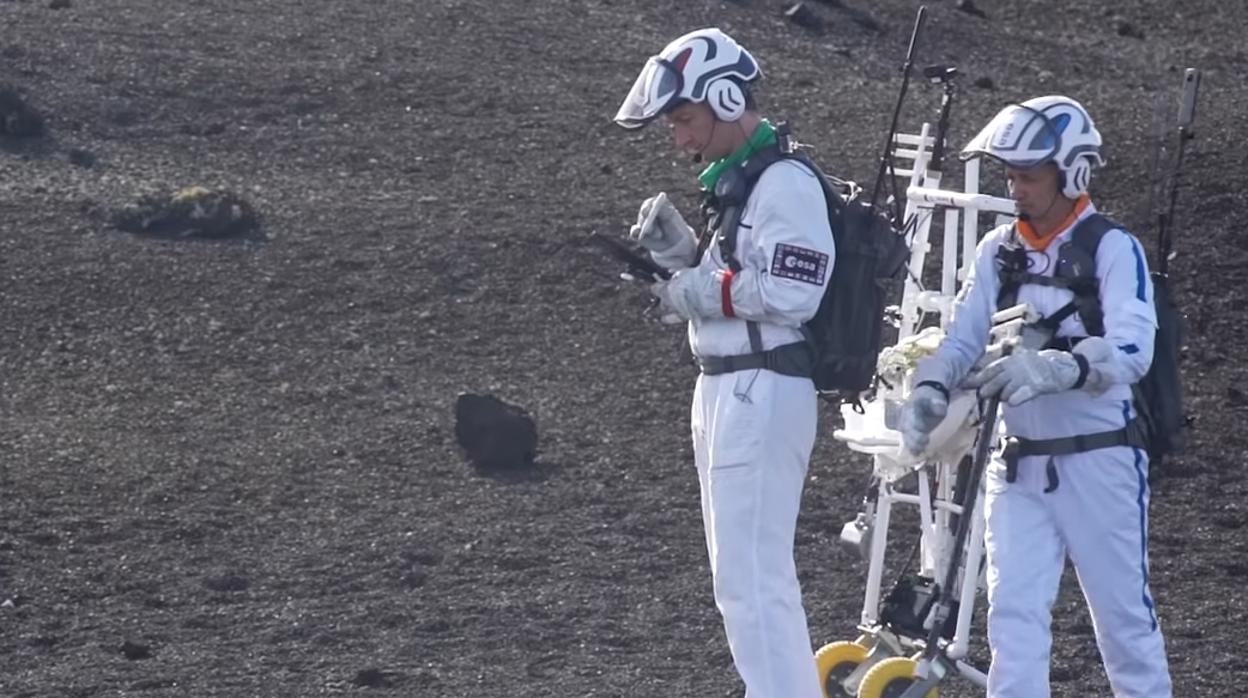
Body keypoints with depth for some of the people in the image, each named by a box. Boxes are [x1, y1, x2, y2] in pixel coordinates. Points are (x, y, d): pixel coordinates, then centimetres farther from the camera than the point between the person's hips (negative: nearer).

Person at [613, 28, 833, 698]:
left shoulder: (786, 184, -15)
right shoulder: (733, 181, 17)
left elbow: (789, 293, -23)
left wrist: (695, 292, -13)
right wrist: (681, 252, 6)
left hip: (762, 392, -11)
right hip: (725, 390, 11)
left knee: (751, 575, -12)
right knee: (748, 573, 16)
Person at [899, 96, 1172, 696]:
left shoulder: (1113, 249, -9)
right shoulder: (999, 252, 9)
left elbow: (1131, 349, -23)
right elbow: (962, 337, 3)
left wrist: (1051, 369, -39)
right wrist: (929, 391, -17)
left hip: (1099, 460, -5)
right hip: (1020, 464, 5)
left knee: (1122, 612, 5)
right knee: (1013, 612, -3)